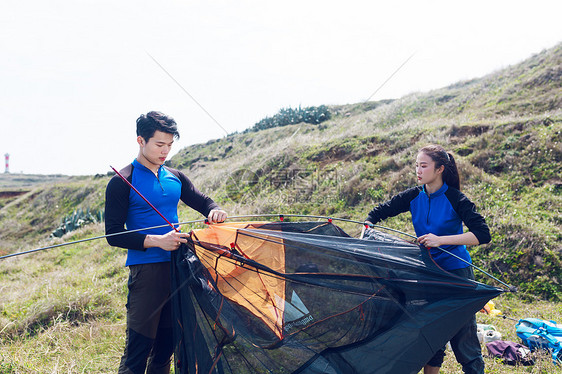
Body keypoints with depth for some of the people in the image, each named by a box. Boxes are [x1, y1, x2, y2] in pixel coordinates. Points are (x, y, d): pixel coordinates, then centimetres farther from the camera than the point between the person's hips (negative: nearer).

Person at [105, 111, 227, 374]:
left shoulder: (175, 178, 11)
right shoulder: (123, 183, -6)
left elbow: (204, 202, 19)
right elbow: (114, 234, -9)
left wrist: (214, 211, -6)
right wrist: (156, 241, -20)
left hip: (176, 267, 6)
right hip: (146, 271, -6)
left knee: (167, 343, 14)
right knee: (138, 349, -4)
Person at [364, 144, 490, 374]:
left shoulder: (456, 199, -14)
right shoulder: (413, 196, 0)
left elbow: (483, 234, -21)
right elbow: (378, 213, 8)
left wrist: (441, 239, -29)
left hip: (456, 273, -4)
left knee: (462, 337, 0)